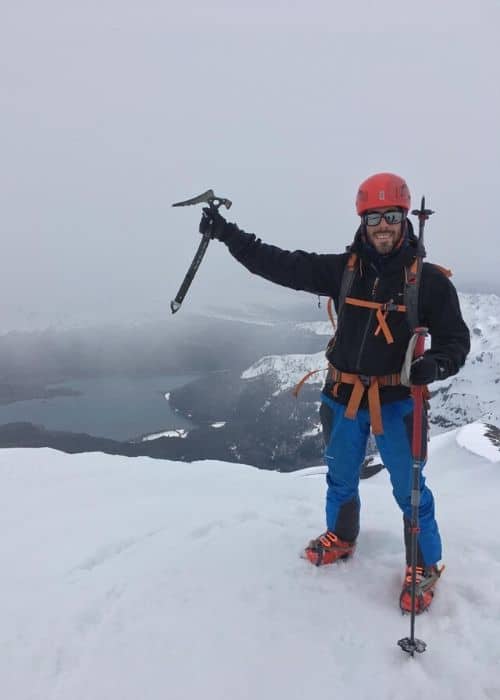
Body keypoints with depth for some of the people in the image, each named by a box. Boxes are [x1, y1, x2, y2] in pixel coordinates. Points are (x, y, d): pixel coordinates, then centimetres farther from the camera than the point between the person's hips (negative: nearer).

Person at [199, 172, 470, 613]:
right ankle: (340, 538, 47)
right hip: (343, 397, 3)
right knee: (341, 479, 21)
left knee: (410, 489, 7)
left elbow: (455, 339, -5)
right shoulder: (343, 269, -4)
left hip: (396, 400, -3)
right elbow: (283, 266, -5)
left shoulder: (429, 279, -9)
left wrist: (436, 364, -27)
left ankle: (425, 567, 31)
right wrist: (228, 234, -10)